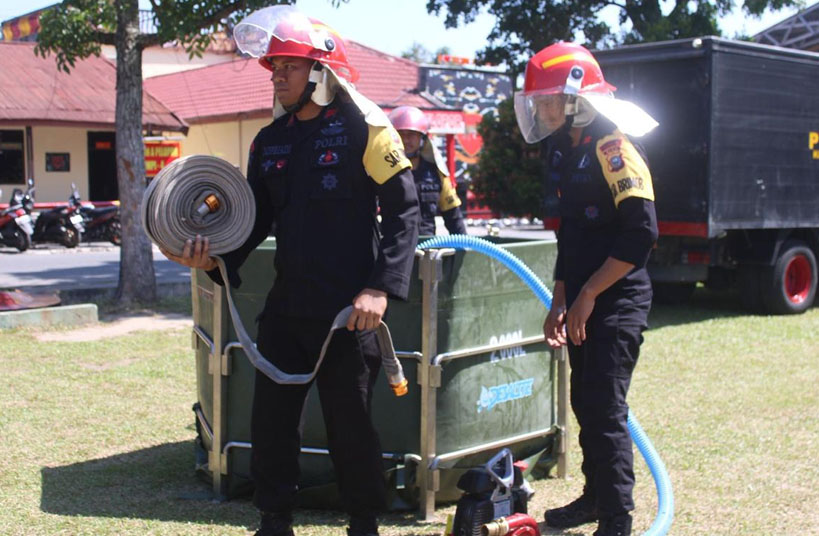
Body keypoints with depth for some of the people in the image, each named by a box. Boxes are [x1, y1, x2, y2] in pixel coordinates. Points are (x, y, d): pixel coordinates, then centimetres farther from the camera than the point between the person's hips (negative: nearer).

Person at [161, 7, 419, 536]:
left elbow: (403, 209, -10)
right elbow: (257, 218, 13)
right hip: (286, 308, 6)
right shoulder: (270, 141, 12)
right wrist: (216, 256, -6)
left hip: (346, 312, -6)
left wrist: (381, 287, -19)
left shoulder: (363, 128, -7)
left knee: (350, 426, 5)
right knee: (270, 420, 11)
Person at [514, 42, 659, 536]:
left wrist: (588, 295, -16)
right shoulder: (564, 153, 14)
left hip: (617, 303, -9)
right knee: (585, 404, 16)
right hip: (582, 305, 9)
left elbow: (640, 235, -20)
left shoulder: (612, 151, -14)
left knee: (606, 411, -8)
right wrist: (560, 301, 15)